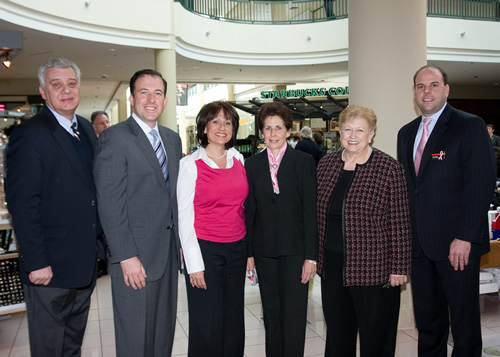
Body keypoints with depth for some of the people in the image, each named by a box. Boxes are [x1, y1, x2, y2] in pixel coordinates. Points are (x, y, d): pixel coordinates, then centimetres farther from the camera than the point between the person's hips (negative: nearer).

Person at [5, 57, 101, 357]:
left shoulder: (87, 130, 10)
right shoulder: (29, 135, -13)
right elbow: (22, 204, -17)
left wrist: (98, 242, 11)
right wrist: (36, 262, -19)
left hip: (85, 263, 7)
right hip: (50, 267, -7)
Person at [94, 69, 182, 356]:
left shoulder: (173, 139, 12)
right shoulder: (115, 138, -10)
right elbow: (110, 204, -15)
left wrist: (181, 242, 9)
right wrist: (127, 257, -18)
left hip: (169, 251, 7)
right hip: (136, 256, -6)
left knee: (165, 331, 17)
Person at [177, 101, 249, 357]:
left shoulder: (238, 160, 7)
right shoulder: (190, 164, -6)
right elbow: (185, 217, -7)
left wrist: (250, 250, 10)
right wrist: (194, 265, -10)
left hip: (237, 249, 5)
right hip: (205, 249, -4)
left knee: (234, 320, 12)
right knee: (208, 325, 2)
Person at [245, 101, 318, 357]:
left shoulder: (304, 162, -2)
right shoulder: (252, 165, 6)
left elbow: (310, 209, -5)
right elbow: (248, 211, 7)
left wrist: (311, 256, -9)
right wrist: (248, 252, 3)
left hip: (295, 249, -3)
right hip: (265, 249, 3)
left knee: (294, 314, 0)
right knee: (271, 314, 12)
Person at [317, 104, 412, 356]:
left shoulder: (389, 168, -9)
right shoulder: (326, 164, 5)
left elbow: (400, 222, -9)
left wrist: (399, 267, -10)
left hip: (372, 268, -4)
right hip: (332, 265, 5)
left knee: (375, 336, 11)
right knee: (337, 335, 17)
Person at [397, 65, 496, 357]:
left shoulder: (470, 126, -5)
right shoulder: (407, 133, 14)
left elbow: (481, 184, -12)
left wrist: (465, 237, -18)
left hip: (456, 243, -5)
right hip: (418, 243, 6)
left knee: (464, 319, 8)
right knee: (427, 319, 15)